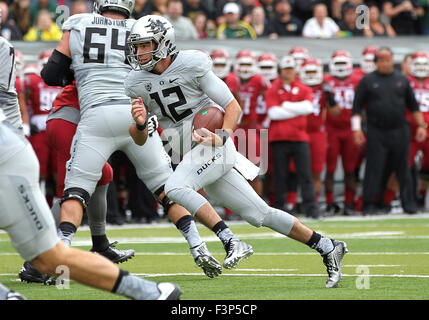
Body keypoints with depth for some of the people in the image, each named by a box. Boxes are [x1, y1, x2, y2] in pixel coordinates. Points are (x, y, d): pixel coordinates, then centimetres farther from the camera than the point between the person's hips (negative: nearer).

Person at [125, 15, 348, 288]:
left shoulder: (191, 65, -11)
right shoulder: (136, 83, 4)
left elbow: (233, 107, -7)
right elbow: (140, 141, 7)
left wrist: (223, 136, -25)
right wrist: (139, 123, -15)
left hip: (215, 145, -6)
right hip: (194, 153, 6)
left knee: (174, 187, -29)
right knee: (258, 214, 5)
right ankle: (328, 248, 13)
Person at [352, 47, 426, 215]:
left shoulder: (402, 80, 10)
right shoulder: (368, 81, 3)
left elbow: (413, 105, 16)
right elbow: (357, 106, 2)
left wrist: (421, 125, 11)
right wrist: (357, 128, -5)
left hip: (400, 131, 2)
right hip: (376, 133, -2)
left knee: (403, 169, 6)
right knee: (374, 169, -2)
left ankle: (409, 203, 12)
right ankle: (368, 204, 4)